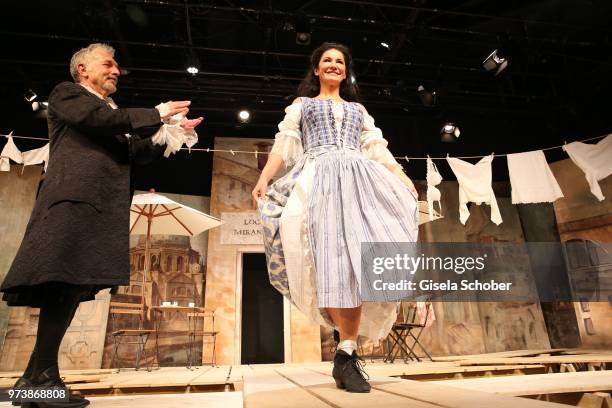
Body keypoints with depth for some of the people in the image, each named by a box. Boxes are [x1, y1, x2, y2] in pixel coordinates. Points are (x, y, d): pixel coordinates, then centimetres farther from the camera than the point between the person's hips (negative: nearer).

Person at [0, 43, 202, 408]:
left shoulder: (114, 116, 32)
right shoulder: (66, 94, 13)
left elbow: (139, 153, 24)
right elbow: (92, 118, -8)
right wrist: (154, 115, -5)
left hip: (101, 207, 7)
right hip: (74, 199, -7)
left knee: (72, 288, 2)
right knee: (65, 284, -15)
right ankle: (44, 378, -9)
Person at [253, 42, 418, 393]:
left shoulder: (358, 109, 31)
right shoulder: (301, 105, 25)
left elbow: (377, 148, 20)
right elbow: (283, 144, 12)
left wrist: (402, 176, 4)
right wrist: (264, 178, -4)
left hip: (358, 178, 3)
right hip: (319, 178, -2)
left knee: (357, 254, -16)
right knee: (333, 256, -22)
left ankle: (347, 352, -14)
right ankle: (348, 350, -21)